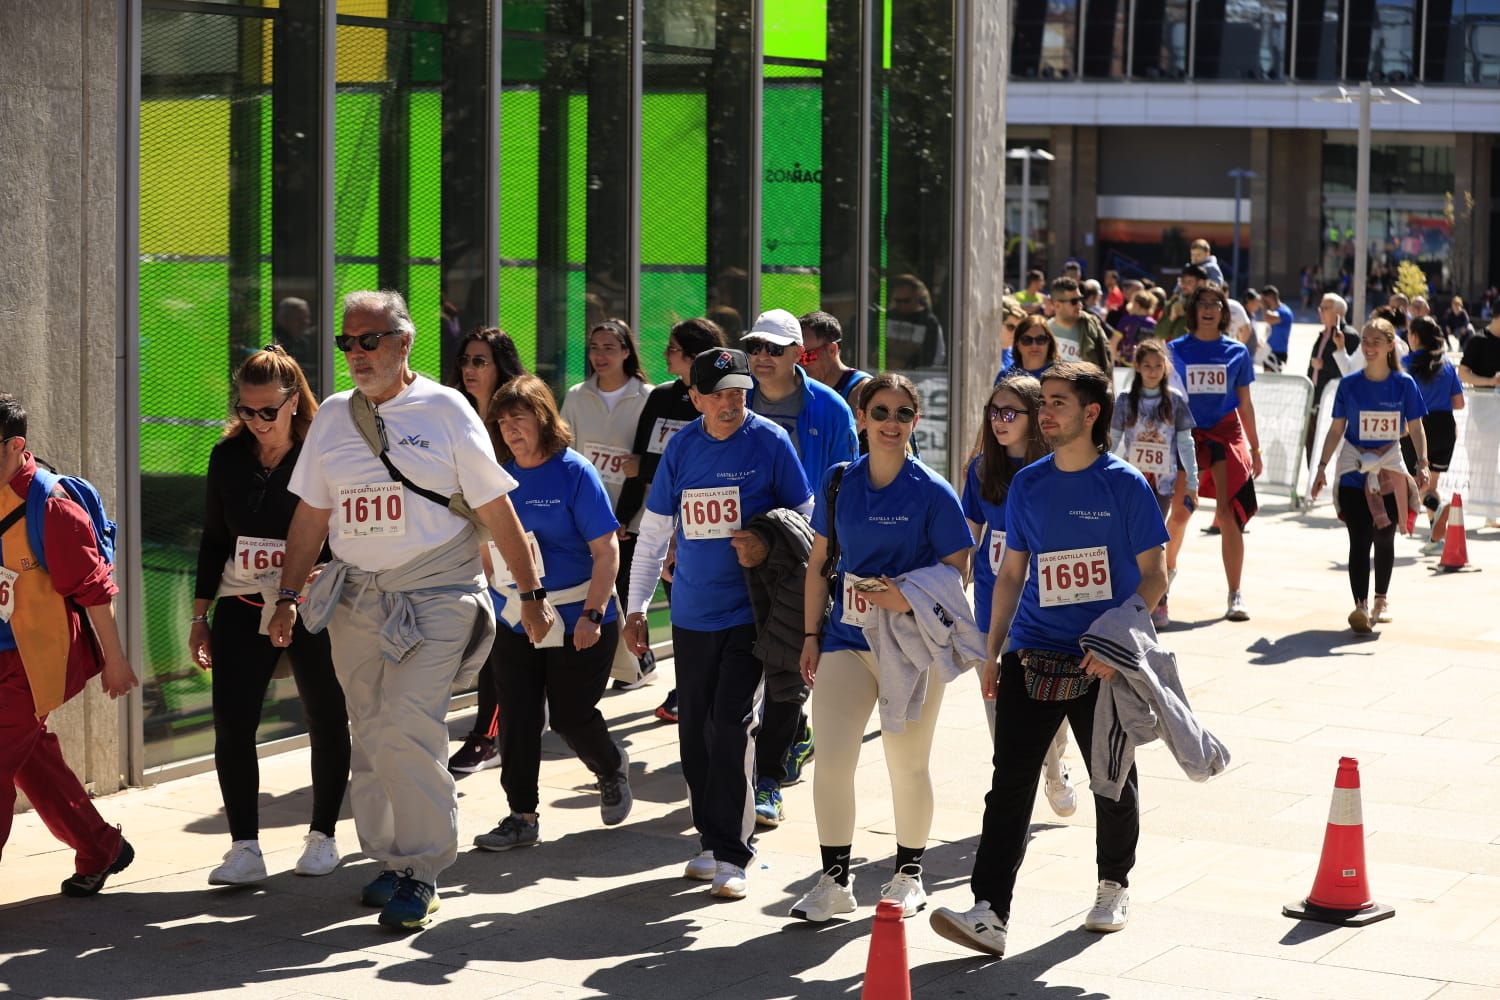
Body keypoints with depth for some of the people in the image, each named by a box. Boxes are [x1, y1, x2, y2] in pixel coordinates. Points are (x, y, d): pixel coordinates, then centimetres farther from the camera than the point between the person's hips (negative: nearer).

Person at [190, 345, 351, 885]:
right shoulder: (227, 456, 3)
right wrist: (200, 616, 11)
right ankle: (244, 848, 0)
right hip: (242, 611, 3)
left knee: (327, 723, 8)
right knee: (231, 726, -6)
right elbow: (214, 539, 11)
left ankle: (322, 836, 24)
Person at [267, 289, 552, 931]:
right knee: (369, 736, 7)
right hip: (355, 599, 5)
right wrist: (288, 597, 11)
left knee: (407, 722, -17)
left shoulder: (444, 410, -1)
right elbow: (311, 516, 16)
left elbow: (496, 510, 0)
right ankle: (388, 860, 19)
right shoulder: (333, 416, 11)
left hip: (435, 594, -5)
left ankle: (419, 870, -8)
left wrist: (531, 593, -1)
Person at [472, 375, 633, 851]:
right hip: (514, 619, 5)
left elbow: (607, 550, -13)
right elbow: (488, 547, 15)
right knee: (517, 719, 1)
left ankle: (613, 770, 34)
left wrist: (592, 615, -20)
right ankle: (522, 816, 9)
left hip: (576, 620, -5)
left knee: (571, 716, 3)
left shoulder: (574, 472, -11)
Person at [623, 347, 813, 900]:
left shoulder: (769, 442, -5)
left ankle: (731, 853, -5)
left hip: (750, 609, -4)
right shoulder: (681, 447, 4)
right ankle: (711, 839, 21)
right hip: (692, 611, 4)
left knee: (731, 724, -11)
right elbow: (654, 531, 10)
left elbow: (803, 519, 3)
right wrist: (636, 605, 9)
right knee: (695, 730, 8)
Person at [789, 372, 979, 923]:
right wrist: (811, 635, 7)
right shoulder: (839, 483, 2)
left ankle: (909, 875, 26)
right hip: (846, 637, 3)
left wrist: (908, 598, -20)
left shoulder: (932, 493, -8)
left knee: (908, 767, 8)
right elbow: (818, 562, 10)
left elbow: (957, 570, -5)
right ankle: (834, 881, 11)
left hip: (910, 644, -3)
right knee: (830, 760, -2)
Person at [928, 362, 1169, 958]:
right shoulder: (1027, 485, 7)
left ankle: (1114, 886, 35)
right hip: (1033, 656, 3)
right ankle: (989, 913, -14)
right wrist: (994, 652, 10)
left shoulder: (1125, 484, -4)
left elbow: (1153, 577, -3)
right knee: (1010, 780, -8)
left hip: (1106, 663, -2)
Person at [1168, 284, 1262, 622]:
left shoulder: (1236, 352, 7)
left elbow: (1245, 404, 12)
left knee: (1228, 513, -8)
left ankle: (1235, 595, -5)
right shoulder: (1176, 350, 5)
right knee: (1180, 512, 3)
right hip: (1188, 434, 0)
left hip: (1227, 432, 0)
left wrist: (1255, 448, 13)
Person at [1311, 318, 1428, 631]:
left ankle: (1381, 599, 30)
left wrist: (1422, 463, -13)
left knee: (1384, 538, 11)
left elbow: (1416, 429, 1)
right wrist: (1322, 467, 1)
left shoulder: (1404, 384, -2)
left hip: (1390, 471, 1)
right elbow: (1336, 429, 4)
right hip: (1354, 472, -1)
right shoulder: (1349, 384, -1)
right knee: (1359, 539, -12)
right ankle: (1361, 607, -20)